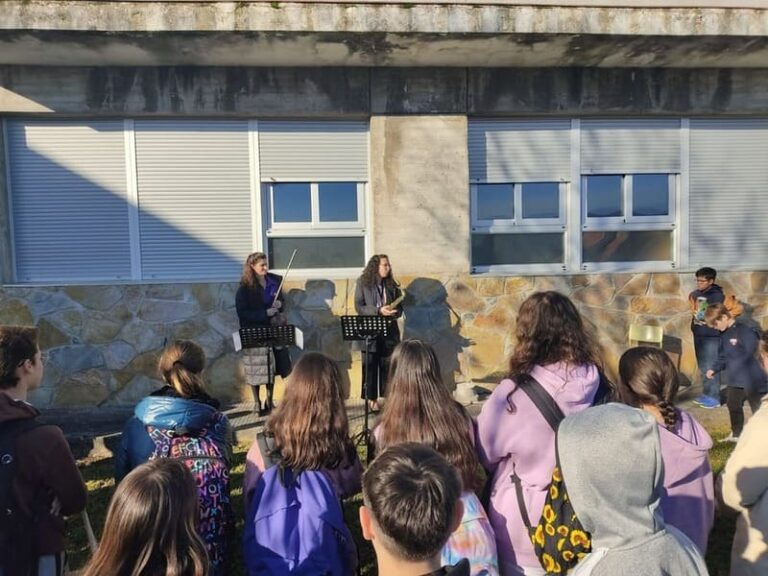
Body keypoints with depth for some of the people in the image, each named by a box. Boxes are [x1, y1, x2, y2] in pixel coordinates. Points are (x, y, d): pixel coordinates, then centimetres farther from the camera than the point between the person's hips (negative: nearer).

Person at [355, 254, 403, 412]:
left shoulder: (392, 285, 9)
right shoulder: (363, 283, -1)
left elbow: (399, 307, 10)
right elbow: (359, 307, -8)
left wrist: (393, 312, -14)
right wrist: (379, 311, -20)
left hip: (389, 331, 3)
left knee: (389, 366, 4)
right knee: (370, 366, 3)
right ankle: (371, 398, 13)